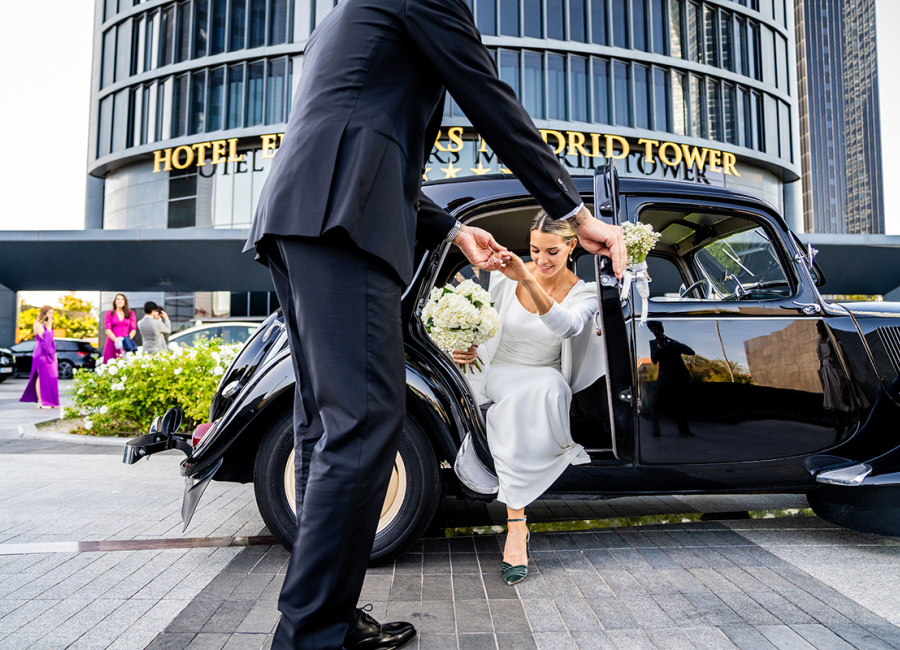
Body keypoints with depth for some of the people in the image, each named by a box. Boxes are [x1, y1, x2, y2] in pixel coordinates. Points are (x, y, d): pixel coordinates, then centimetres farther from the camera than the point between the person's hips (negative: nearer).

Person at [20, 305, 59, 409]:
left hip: (49, 354, 8)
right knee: (42, 377, -8)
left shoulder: (48, 325, 19)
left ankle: (49, 401, 9)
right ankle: (41, 402, -7)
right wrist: (49, 326, -13)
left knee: (49, 378, 6)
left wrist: (54, 355, 19)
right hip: (41, 354, -8)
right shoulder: (38, 324, -6)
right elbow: (44, 337, -19)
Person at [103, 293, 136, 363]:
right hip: (112, 344, 0)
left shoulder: (131, 314, 13)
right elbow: (107, 330, 1)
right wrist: (116, 340, -15)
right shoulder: (109, 314, 12)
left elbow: (133, 330, 7)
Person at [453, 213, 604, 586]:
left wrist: (529, 280, -46)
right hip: (501, 374, 0)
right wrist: (470, 350, -15)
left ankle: (516, 525, -31)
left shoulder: (583, 293, -6)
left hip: (547, 382, 0)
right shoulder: (505, 276, -4)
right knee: (521, 396, -36)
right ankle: (517, 523, -29)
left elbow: (568, 326, -31)